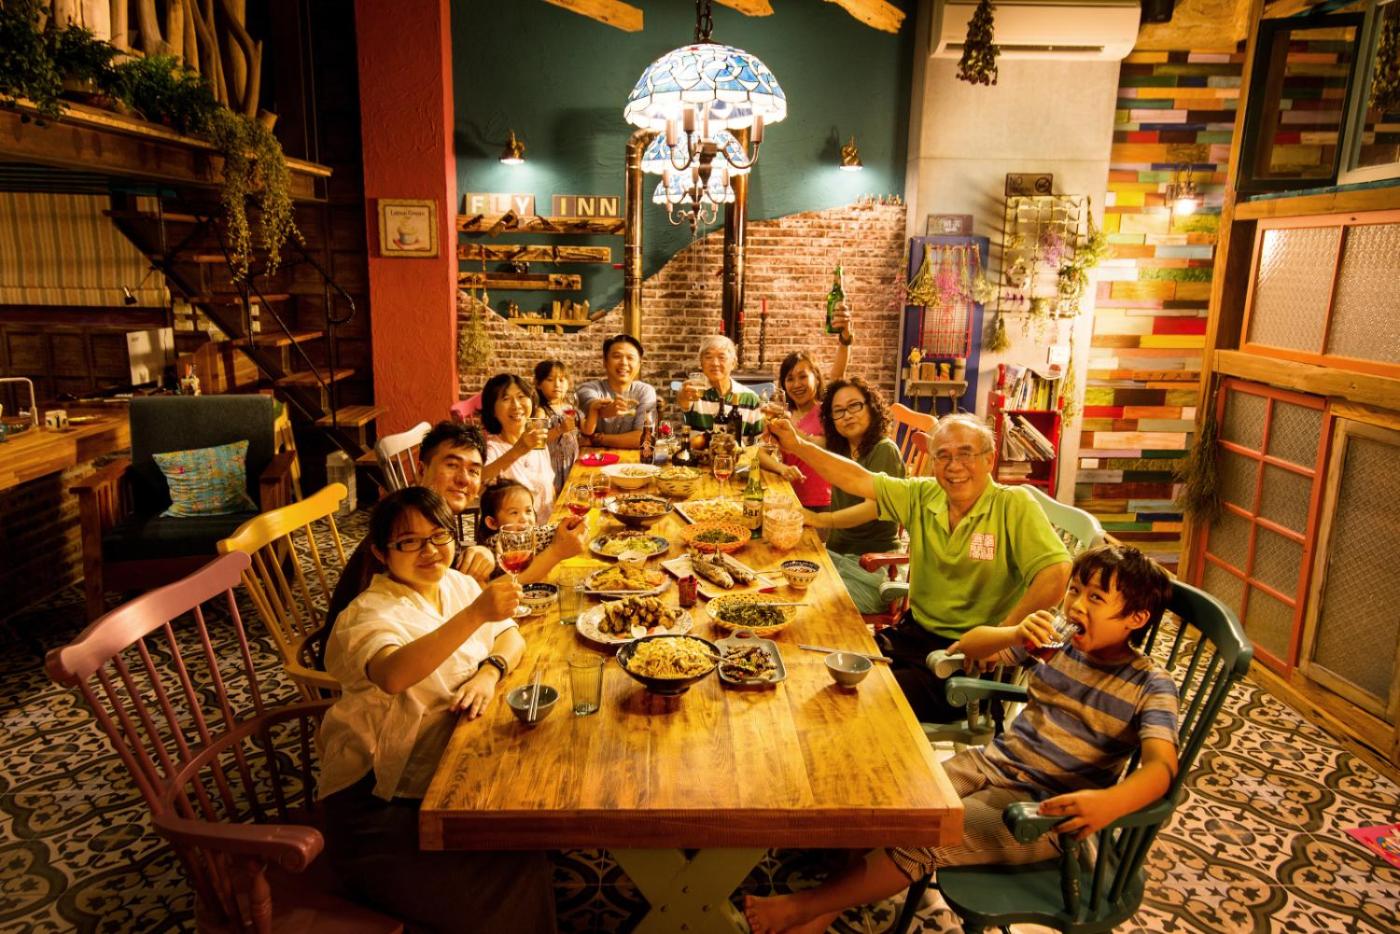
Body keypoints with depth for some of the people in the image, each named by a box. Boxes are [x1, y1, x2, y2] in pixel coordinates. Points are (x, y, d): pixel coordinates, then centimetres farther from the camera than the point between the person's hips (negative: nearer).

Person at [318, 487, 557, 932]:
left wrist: (490, 672, -14)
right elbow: (393, 675, -38)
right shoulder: (371, 613, -16)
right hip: (381, 803, -7)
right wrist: (475, 614, -48)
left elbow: (511, 638, 8)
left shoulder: (456, 584, 7)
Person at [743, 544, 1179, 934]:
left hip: (1044, 807, -5)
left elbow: (1161, 766, -24)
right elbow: (965, 647, 5)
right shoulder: (1057, 642, 3)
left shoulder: (1150, 685, -10)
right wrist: (1016, 635, -16)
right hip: (992, 762, 6)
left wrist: (1108, 803, -45)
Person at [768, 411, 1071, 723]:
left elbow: (1056, 573, -24)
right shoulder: (921, 496, 3)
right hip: (914, 634, 6)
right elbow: (858, 480, 3)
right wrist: (797, 445, -4)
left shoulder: (1014, 506, -13)